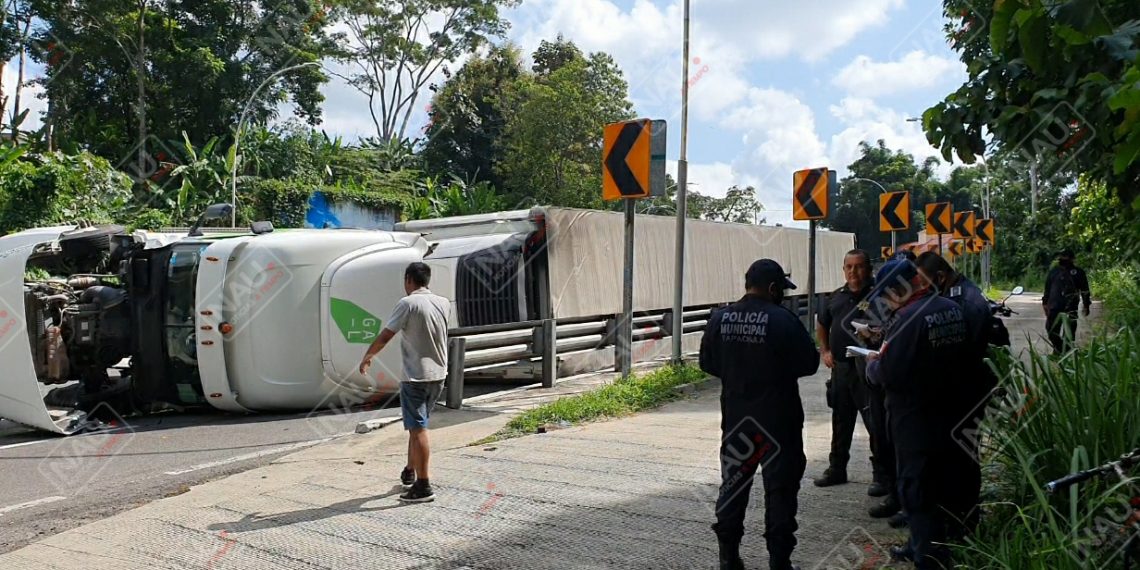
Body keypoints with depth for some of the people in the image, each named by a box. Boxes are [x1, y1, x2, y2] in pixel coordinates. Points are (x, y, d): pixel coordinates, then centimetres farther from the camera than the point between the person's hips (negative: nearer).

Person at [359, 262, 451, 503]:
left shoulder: (408, 304, -13)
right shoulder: (444, 303, 5)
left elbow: (384, 337, -11)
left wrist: (367, 357, 4)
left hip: (415, 377, -7)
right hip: (438, 375, 7)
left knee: (418, 429, -3)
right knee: (417, 425, 21)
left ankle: (423, 487, -1)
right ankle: (410, 471, 34)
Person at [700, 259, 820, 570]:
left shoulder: (720, 318, -3)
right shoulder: (782, 320, -16)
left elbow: (708, 363, 5)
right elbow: (809, 363, -9)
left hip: (735, 416, 4)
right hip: (777, 418, -4)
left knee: (733, 484, 15)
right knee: (779, 488, 6)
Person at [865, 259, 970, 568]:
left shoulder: (908, 318, -24)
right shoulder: (952, 309, 4)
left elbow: (887, 374, -25)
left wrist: (872, 362, -4)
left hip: (914, 418, -9)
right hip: (944, 410, 9)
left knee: (917, 489, 2)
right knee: (935, 483, 20)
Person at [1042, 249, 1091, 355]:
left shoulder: (1078, 272, 3)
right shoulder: (1053, 271, 11)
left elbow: (1084, 290, 5)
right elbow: (1047, 288, 17)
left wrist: (1086, 306, 1)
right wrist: (1045, 302, 13)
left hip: (1070, 308, -3)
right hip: (1054, 307, 3)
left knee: (1069, 333, -1)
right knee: (1051, 329, 2)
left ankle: (1066, 353, 8)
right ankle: (1058, 349, 21)